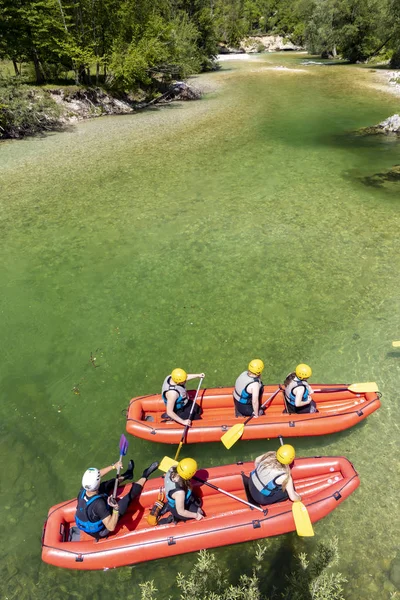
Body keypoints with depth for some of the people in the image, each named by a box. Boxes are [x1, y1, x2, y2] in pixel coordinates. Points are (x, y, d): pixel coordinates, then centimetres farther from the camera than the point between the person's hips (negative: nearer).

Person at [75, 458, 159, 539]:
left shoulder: (82, 490, -23)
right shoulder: (98, 503, -41)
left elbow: (95, 476, -4)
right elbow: (111, 527, -38)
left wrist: (113, 466, -10)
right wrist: (116, 509, -49)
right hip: (99, 532, -6)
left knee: (104, 486, 11)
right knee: (128, 497, -7)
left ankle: (126, 475, 36)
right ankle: (144, 477, 17)